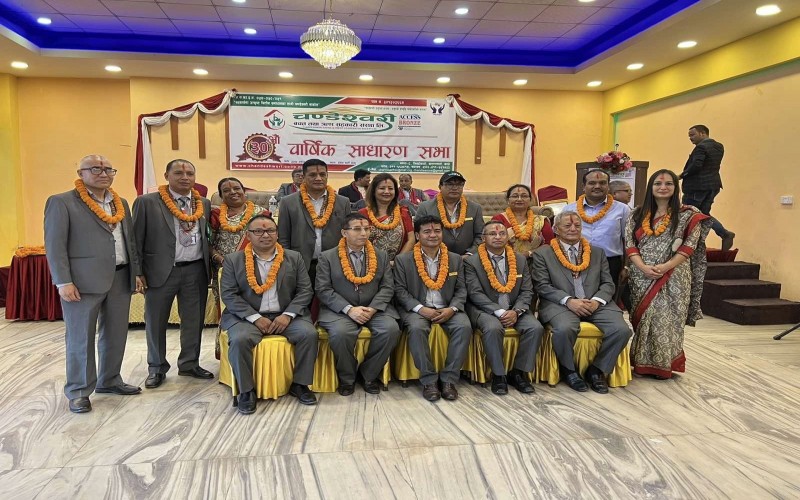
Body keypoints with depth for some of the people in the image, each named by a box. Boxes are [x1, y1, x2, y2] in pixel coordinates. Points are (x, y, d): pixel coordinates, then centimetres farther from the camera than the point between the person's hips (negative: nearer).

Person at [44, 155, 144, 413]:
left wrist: (136, 272, 13)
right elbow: (54, 245, -8)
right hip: (84, 281, -6)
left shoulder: (121, 203, 15)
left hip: (120, 279, 6)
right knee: (81, 338, 3)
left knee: (116, 335, 12)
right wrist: (64, 282, -13)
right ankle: (78, 391, 15)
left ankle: (109, 381, 28)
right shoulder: (61, 202, -3)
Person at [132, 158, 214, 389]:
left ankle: (189, 364, 28)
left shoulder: (204, 204, 8)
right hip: (161, 271, -3)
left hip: (196, 271, 3)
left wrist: (210, 266, 6)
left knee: (194, 321, 11)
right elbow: (136, 240, -4)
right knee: (155, 322, 9)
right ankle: (156, 368, 26)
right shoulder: (147, 202, -4)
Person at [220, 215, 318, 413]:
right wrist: (255, 318, -14)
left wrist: (288, 315, -12)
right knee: (240, 340, -31)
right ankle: (246, 390, -11)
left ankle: (299, 383, -5)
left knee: (309, 333, -23)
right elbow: (229, 294, -4)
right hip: (247, 316, -1)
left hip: (286, 316, 2)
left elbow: (305, 290, 3)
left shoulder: (294, 258, 7)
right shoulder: (233, 260, 3)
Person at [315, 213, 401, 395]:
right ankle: (347, 378, -4)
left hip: (374, 309, 2)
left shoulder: (381, 255, 11)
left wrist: (372, 308, -13)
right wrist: (349, 309, -17)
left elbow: (387, 287, 5)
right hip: (340, 310, -2)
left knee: (391, 329, -26)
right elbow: (323, 290, -5)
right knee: (340, 333, -34)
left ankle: (369, 375, -3)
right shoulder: (328, 257, 3)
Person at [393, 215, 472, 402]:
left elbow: (461, 290, 8)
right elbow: (400, 290, -2)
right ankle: (428, 380, -21)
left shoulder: (455, 259, 11)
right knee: (417, 329, -35)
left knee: (464, 327, -28)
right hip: (417, 309, -2)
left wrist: (452, 309, -12)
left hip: (447, 310, 2)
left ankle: (448, 379, -17)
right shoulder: (403, 260, 4)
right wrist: (421, 309, -16)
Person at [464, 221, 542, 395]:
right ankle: (498, 375, -14)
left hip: (515, 310, 4)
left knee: (535, 327, -23)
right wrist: (499, 312, -19)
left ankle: (519, 373, -5)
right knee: (493, 328, -35)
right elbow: (475, 293, -9)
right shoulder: (471, 262, -1)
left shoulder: (520, 260, 10)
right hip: (486, 309, -3)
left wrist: (516, 311, -13)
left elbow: (527, 291, 6)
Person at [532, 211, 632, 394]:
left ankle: (596, 369, 2)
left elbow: (608, 284, 13)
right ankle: (569, 370, -5)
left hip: (595, 304, 4)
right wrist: (569, 301, -15)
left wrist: (596, 301, -8)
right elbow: (542, 286, -2)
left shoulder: (597, 252, 19)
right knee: (564, 329, -36)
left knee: (622, 329, -22)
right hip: (561, 304, -3)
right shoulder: (542, 254, 8)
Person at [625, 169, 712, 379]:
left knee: (667, 320, -2)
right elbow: (629, 243, 1)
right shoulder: (637, 214, 8)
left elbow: (689, 246, -6)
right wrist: (642, 267, -14)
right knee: (643, 319, 5)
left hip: (673, 277, -2)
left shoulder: (687, 215, 1)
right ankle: (643, 363, 17)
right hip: (642, 278, 2)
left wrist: (666, 266, -18)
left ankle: (664, 364, 11)